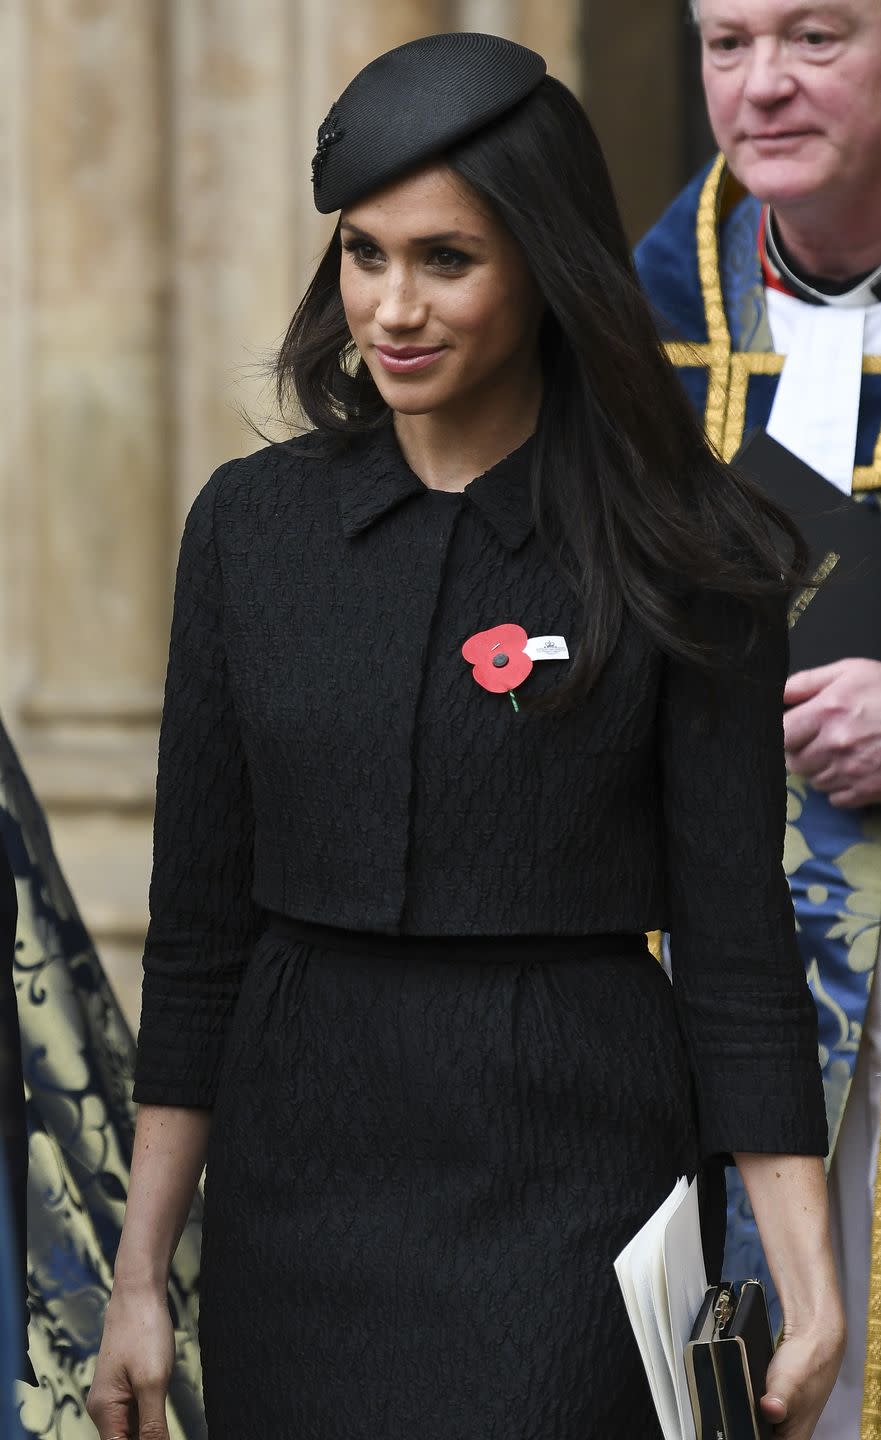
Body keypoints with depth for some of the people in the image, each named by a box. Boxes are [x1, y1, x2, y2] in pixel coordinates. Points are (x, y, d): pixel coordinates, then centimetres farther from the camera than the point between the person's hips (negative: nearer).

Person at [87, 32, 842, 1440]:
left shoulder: (686, 559, -4)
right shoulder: (252, 525, 4)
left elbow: (736, 936, -4)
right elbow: (199, 921, 7)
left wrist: (810, 1288, -10)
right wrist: (141, 1273, 6)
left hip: (570, 1180, -3)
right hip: (300, 1180, 4)